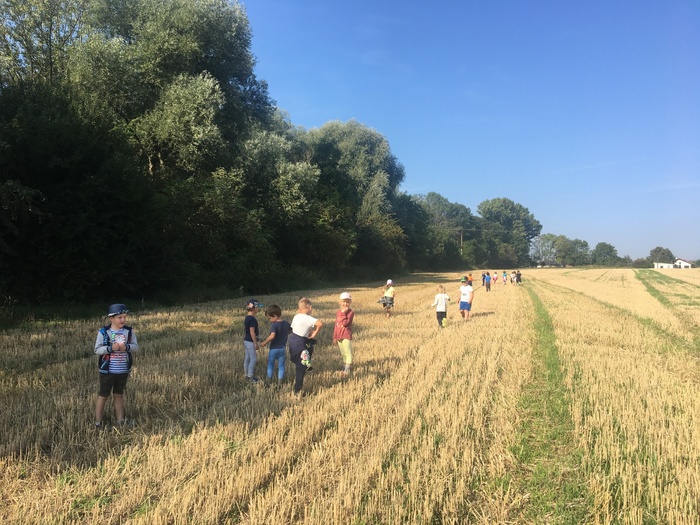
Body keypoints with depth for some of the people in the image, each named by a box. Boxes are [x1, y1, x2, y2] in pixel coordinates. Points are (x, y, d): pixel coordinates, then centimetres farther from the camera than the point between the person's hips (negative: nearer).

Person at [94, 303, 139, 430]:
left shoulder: (129, 331, -4)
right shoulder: (103, 332, -12)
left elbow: (136, 346, -4)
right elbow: (97, 349, -12)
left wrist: (127, 347, -24)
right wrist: (110, 348, -26)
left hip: (123, 370, 3)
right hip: (107, 371, -3)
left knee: (119, 395, 17)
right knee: (103, 396, 9)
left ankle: (120, 421, 28)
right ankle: (98, 422, 22)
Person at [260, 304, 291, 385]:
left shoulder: (274, 325, -19)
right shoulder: (287, 324, 0)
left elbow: (272, 336, -33)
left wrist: (264, 343, -23)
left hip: (274, 349, -4)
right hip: (283, 348, 5)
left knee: (270, 365, 12)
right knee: (281, 366, 11)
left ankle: (269, 382, 17)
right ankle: (280, 383, 12)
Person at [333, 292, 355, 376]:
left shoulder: (350, 312, -10)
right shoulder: (338, 312, 10)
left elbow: (345, 323, -23)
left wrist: (343, 313, -22)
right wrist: (334, 337, 16)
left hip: (347, 336, -7)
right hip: (339, 336, 7)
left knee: (348, 352, -13)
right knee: (343, 353, 19)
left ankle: (347, 370, -17)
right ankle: (345, 367, 32)